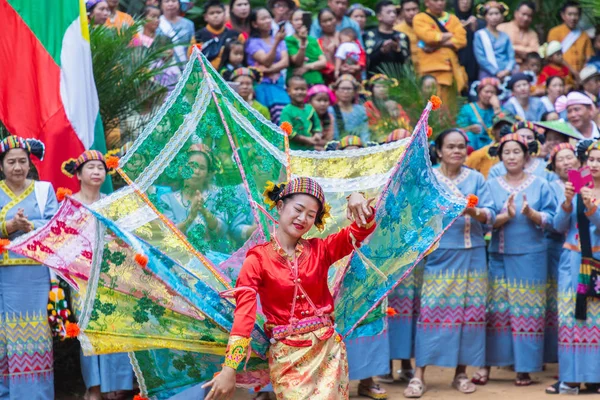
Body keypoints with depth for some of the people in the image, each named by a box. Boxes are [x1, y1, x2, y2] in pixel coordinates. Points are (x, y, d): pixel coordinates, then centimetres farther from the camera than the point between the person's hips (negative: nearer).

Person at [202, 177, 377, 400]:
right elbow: (244, 312, -15)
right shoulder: (258, 259, -5)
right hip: (287, 356, -3)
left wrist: (358, 200, -26)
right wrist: (229, 369, -23)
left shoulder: (320, 250, 5)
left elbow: (363, 229, -2)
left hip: (329, 349, 3)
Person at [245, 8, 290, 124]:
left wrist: (269, 70, -11)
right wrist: (276, 42, -24)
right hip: (262, 85, -4)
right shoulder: (253, 43, 2)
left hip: (279, 84, 4)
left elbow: (285, 62, 4)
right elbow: (266, 61, -12)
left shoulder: (280, 40, 17)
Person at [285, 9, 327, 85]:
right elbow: (297, 62, -12)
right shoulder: (289, 40, 1)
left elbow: (323, 62, 8)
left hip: (316, 82, 5)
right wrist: (302, 42, -25)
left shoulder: (313, 40, 17)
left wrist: (307, 67, -9)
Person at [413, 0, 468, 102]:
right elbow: (428, 36, -14)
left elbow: (462, 40, 3)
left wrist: (438, 44, -9)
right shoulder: (420, 19, 4)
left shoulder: (452, 19, 17)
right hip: (433, 68, -5)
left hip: (451, 66, 5)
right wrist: (450, 35, 0)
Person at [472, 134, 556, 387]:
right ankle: (486, 364, 4)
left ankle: (524, 368, 5)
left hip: (530, 256, -1)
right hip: (499, 255, 1)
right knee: (495, 309, 0)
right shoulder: (491, 185, 8)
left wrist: (531, 213, -18)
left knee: (526, 309, 0)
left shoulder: (539, 185, 4)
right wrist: (506, 216, -19)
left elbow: (550, 219, -1)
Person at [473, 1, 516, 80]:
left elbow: (511, 57, 11)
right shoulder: (479, 35, 6)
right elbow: (480, 58, -3)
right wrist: (496, 72, -12)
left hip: (506, 75, 3)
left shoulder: (505, 37, 17)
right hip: (488, 75, -3)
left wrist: (508, 70, -10)